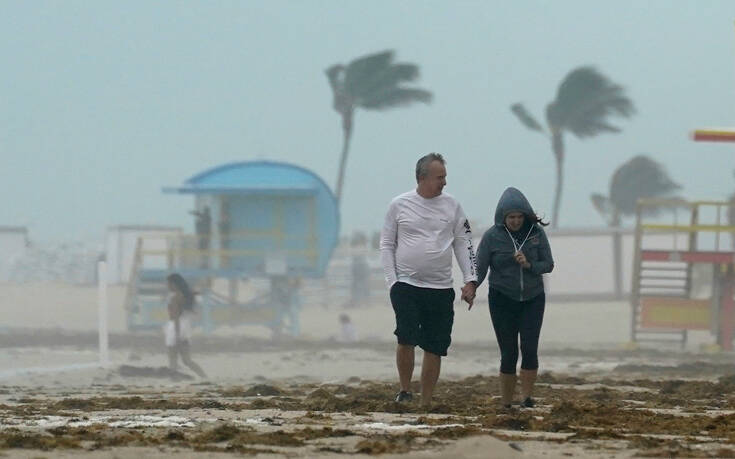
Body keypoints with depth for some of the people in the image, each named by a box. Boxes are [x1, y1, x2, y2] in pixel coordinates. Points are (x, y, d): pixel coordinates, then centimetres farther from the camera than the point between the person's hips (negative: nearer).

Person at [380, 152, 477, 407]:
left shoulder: (451, 205, 6)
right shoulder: (399, 205, 2)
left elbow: (464, 243, 10)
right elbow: (387, 245, 6)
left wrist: (470, 280, 0)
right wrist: (392, 281, -4)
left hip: (440, 288, 2)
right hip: (406, 284, -2)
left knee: (435, 347, 2)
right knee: (406, 338, -16)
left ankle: (426, 403, 9)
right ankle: (404, 391, 2)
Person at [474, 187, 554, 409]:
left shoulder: (536, 233, -3)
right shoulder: (492, 236, -8)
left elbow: (548, 264, 1)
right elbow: (479, 268, -7)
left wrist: (529, 265, -18)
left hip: (532, 299, 1)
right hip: (502, 299, -1)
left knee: (529, 349, -14)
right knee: (509, 353, -2)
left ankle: (527, 397, -5)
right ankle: (506, 405, 8)